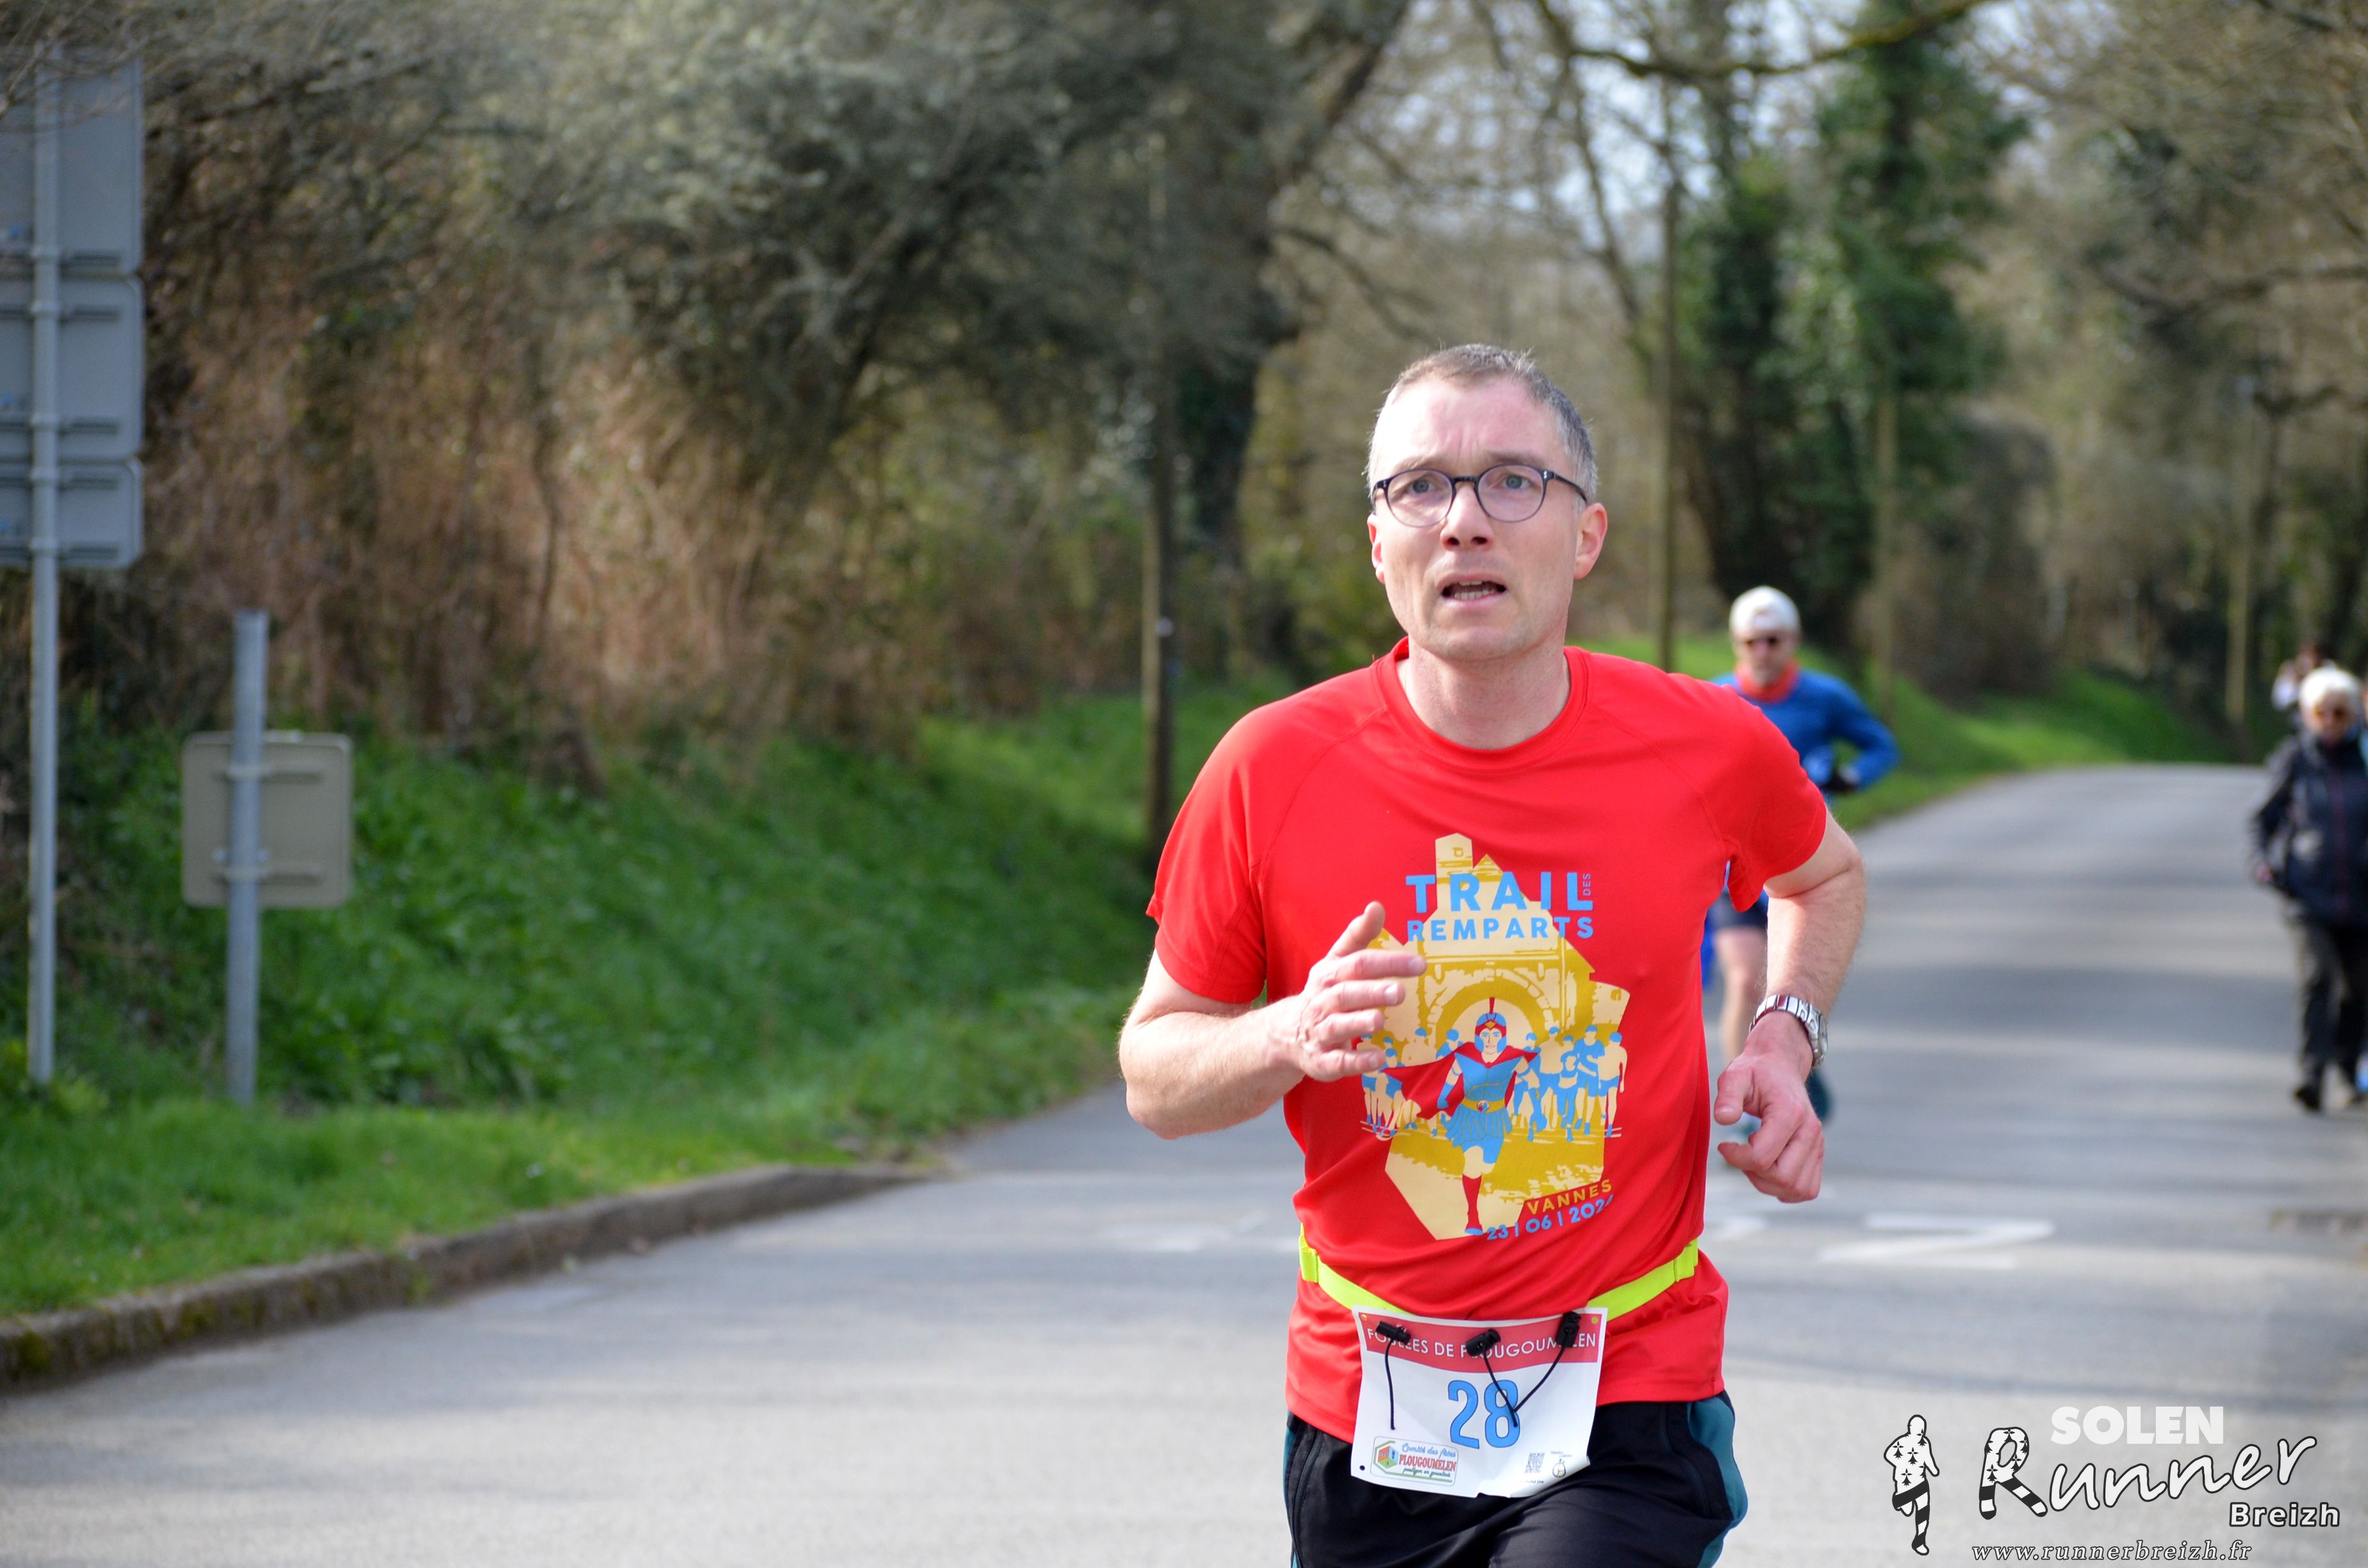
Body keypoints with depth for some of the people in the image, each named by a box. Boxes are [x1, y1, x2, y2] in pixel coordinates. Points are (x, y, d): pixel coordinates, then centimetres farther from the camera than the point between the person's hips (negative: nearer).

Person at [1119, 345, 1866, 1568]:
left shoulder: (1710, 751, -4)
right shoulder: (1271, 771, -7)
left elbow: (1823, 875, 21)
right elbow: (1152, 1071, 3)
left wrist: (1785, 1040, 2)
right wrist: (1290, 1038, -18)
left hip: (1626, 1419, -1)